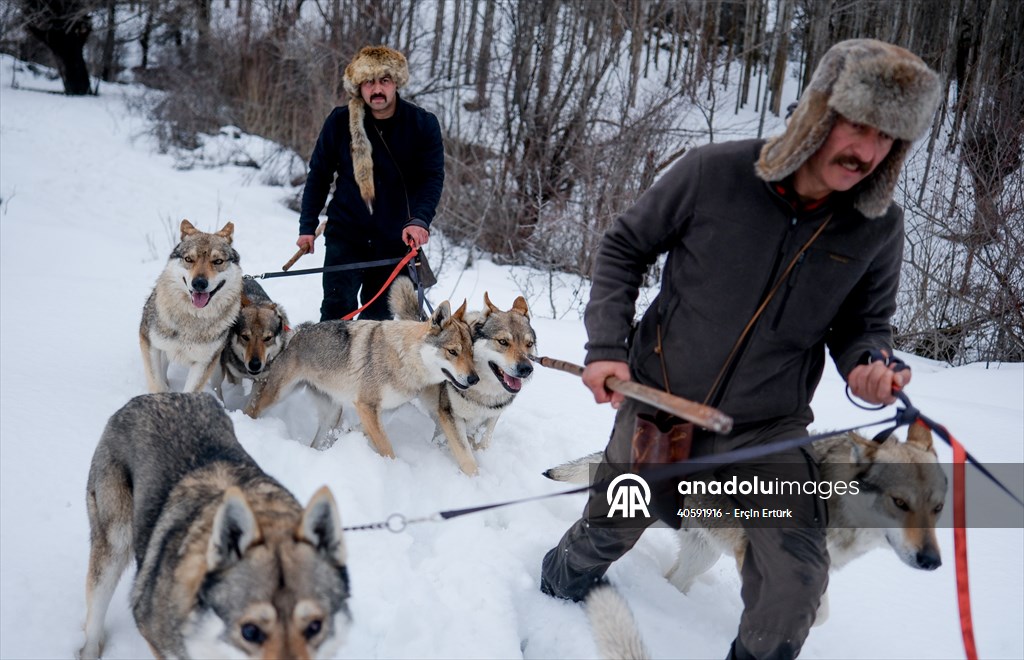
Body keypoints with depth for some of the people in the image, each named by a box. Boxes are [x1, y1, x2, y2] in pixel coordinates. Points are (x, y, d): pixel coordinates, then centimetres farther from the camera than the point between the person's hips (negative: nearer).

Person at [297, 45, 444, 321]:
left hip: (396, 238, 1)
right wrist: (307, 225, 2)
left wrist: (419, 219, -28)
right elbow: (319, 174, 4)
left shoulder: (423, 124, -8)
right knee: (337, 307, -11)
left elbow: (433, 177, -11)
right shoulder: (340, 122, -6)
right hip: (346, 233, 0)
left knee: (379, 314, 11)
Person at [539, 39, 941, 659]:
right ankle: (558, 598, 51)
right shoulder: (713, 172, -18)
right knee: (606, 533, 17)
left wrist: (872, 362, -17)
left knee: (795, 580, -9)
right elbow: (624, 248, -5)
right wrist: (606, 345, -13)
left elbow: (865, 321, 5)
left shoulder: (879, 226, -11)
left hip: (767, 427, 1)